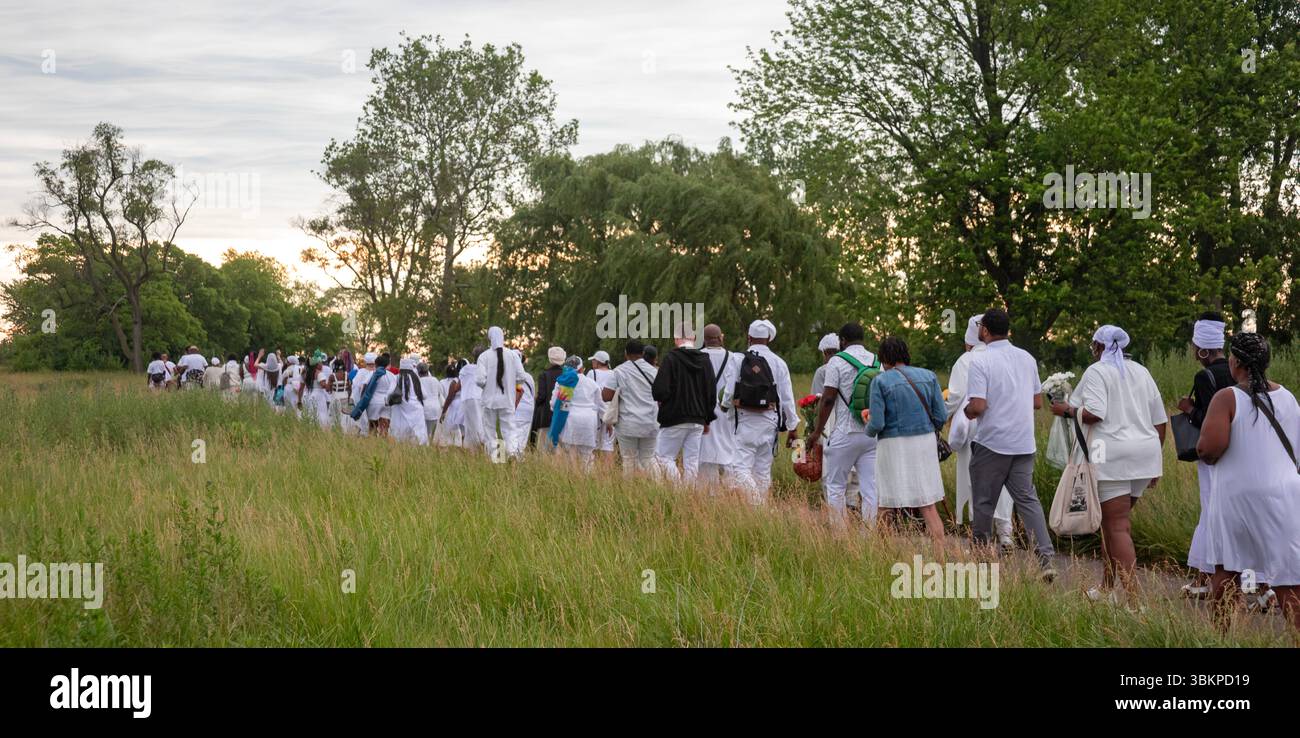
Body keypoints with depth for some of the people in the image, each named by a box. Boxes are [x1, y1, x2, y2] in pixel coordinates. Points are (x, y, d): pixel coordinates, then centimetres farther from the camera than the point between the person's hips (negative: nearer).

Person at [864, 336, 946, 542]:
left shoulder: (880, 381, -7)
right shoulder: (928, 376, 3)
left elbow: (876, 424, -11)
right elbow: (941, 416, 3)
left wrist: (869, 429, 12)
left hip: (894, 447, -3)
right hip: (925, 441, 3)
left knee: (889, 506, 8)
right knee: (929, 507, 6)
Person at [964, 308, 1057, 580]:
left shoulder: (980, 361, -12)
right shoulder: (1027, 358, 7)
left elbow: (978, 406, -19)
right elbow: (1037, 402, 12)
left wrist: (967, 413, 3)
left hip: (991, 444, -5)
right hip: (1024, 443, 5)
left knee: (983, 503, 7)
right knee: (1027, 498, 5)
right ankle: (1046, 556, -9)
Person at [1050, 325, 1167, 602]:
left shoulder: (1096, 372, -5)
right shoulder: (1141, 372, 16)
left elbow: (1094, 414, -19)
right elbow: (1160, 421, 16)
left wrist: (1067, 410, -2)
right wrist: (1155, 458, 25)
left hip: (1113, 456, -7)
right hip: (1145, 454, 7)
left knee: (1118, 526, -7)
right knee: (1112, 519, 19)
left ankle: (1134, 597, -15)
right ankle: (1107, 587, 25)